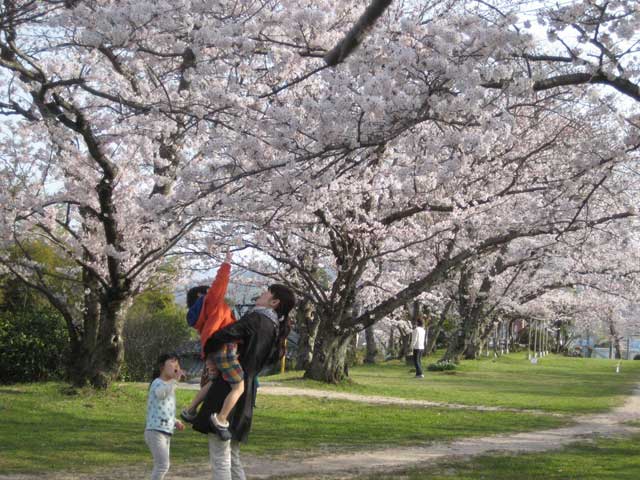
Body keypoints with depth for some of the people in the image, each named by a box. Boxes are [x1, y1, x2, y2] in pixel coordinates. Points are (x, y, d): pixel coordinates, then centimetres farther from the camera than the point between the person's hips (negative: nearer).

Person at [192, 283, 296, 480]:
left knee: (219, 457, -6)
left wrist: (206, 350, -2)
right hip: (245, 394, 9)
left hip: (227, 390, -9)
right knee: (232, 457, 17)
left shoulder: (256, 319, -10)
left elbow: (223, 335, -22)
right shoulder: (274, 328, 15)